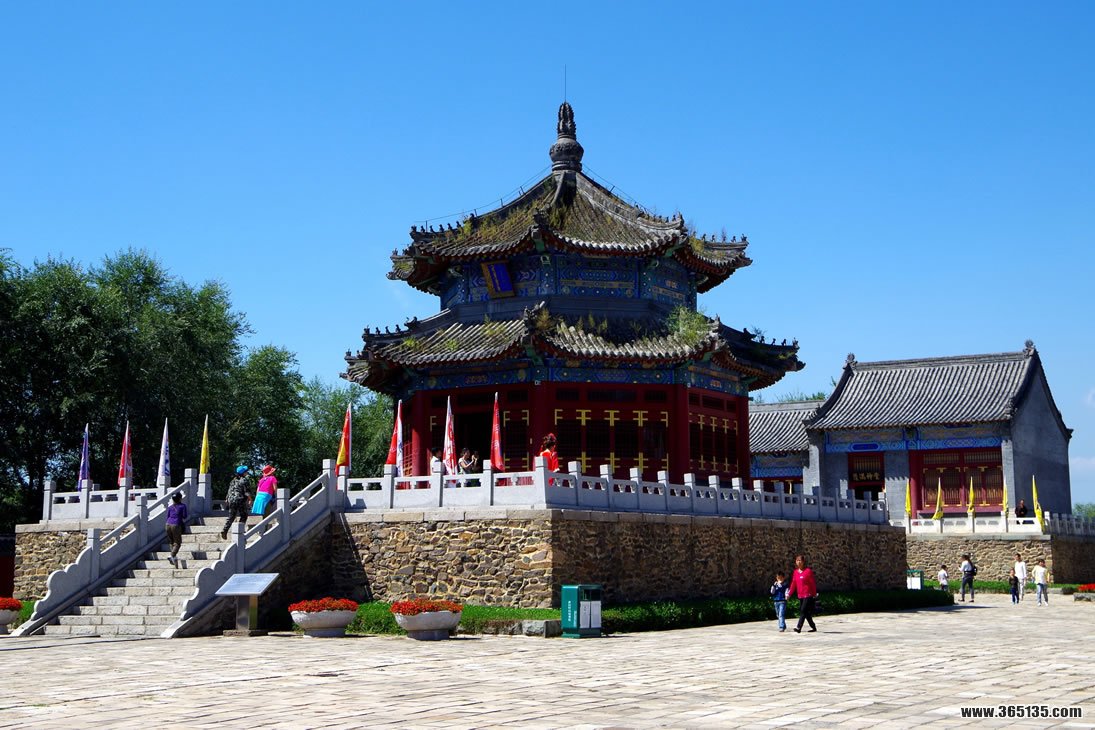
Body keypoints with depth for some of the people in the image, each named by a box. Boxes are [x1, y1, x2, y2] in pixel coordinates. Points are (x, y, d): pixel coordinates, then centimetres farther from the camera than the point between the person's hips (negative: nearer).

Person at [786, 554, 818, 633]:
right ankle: (813, 627, 24)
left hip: (808, 595, -6)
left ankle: (798, 628, -19)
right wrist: (789, 594, 5)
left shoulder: (808, 571, -7)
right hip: (800, 596, 6)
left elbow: (813, 583, -6)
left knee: (803, 611, -14)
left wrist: (815, 594, -7)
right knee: (806, 613, 11)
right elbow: (793, 584, 12)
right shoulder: (795, 572, 10)